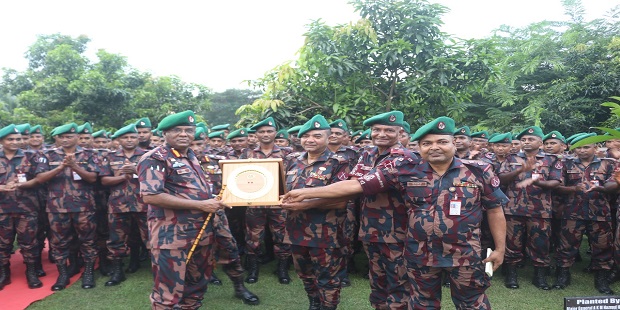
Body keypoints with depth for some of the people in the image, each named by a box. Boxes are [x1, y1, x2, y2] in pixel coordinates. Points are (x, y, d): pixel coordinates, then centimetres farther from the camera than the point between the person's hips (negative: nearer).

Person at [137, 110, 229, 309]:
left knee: (198, 283, 20)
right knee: (169, 292, 2)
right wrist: (199, 205, -23)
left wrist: (214, 202, 7)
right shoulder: (155, 158, -12)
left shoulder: (192, 157, 14)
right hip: (172, 235, -8)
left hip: (201, 232, 8)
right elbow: (150, 196, -24)